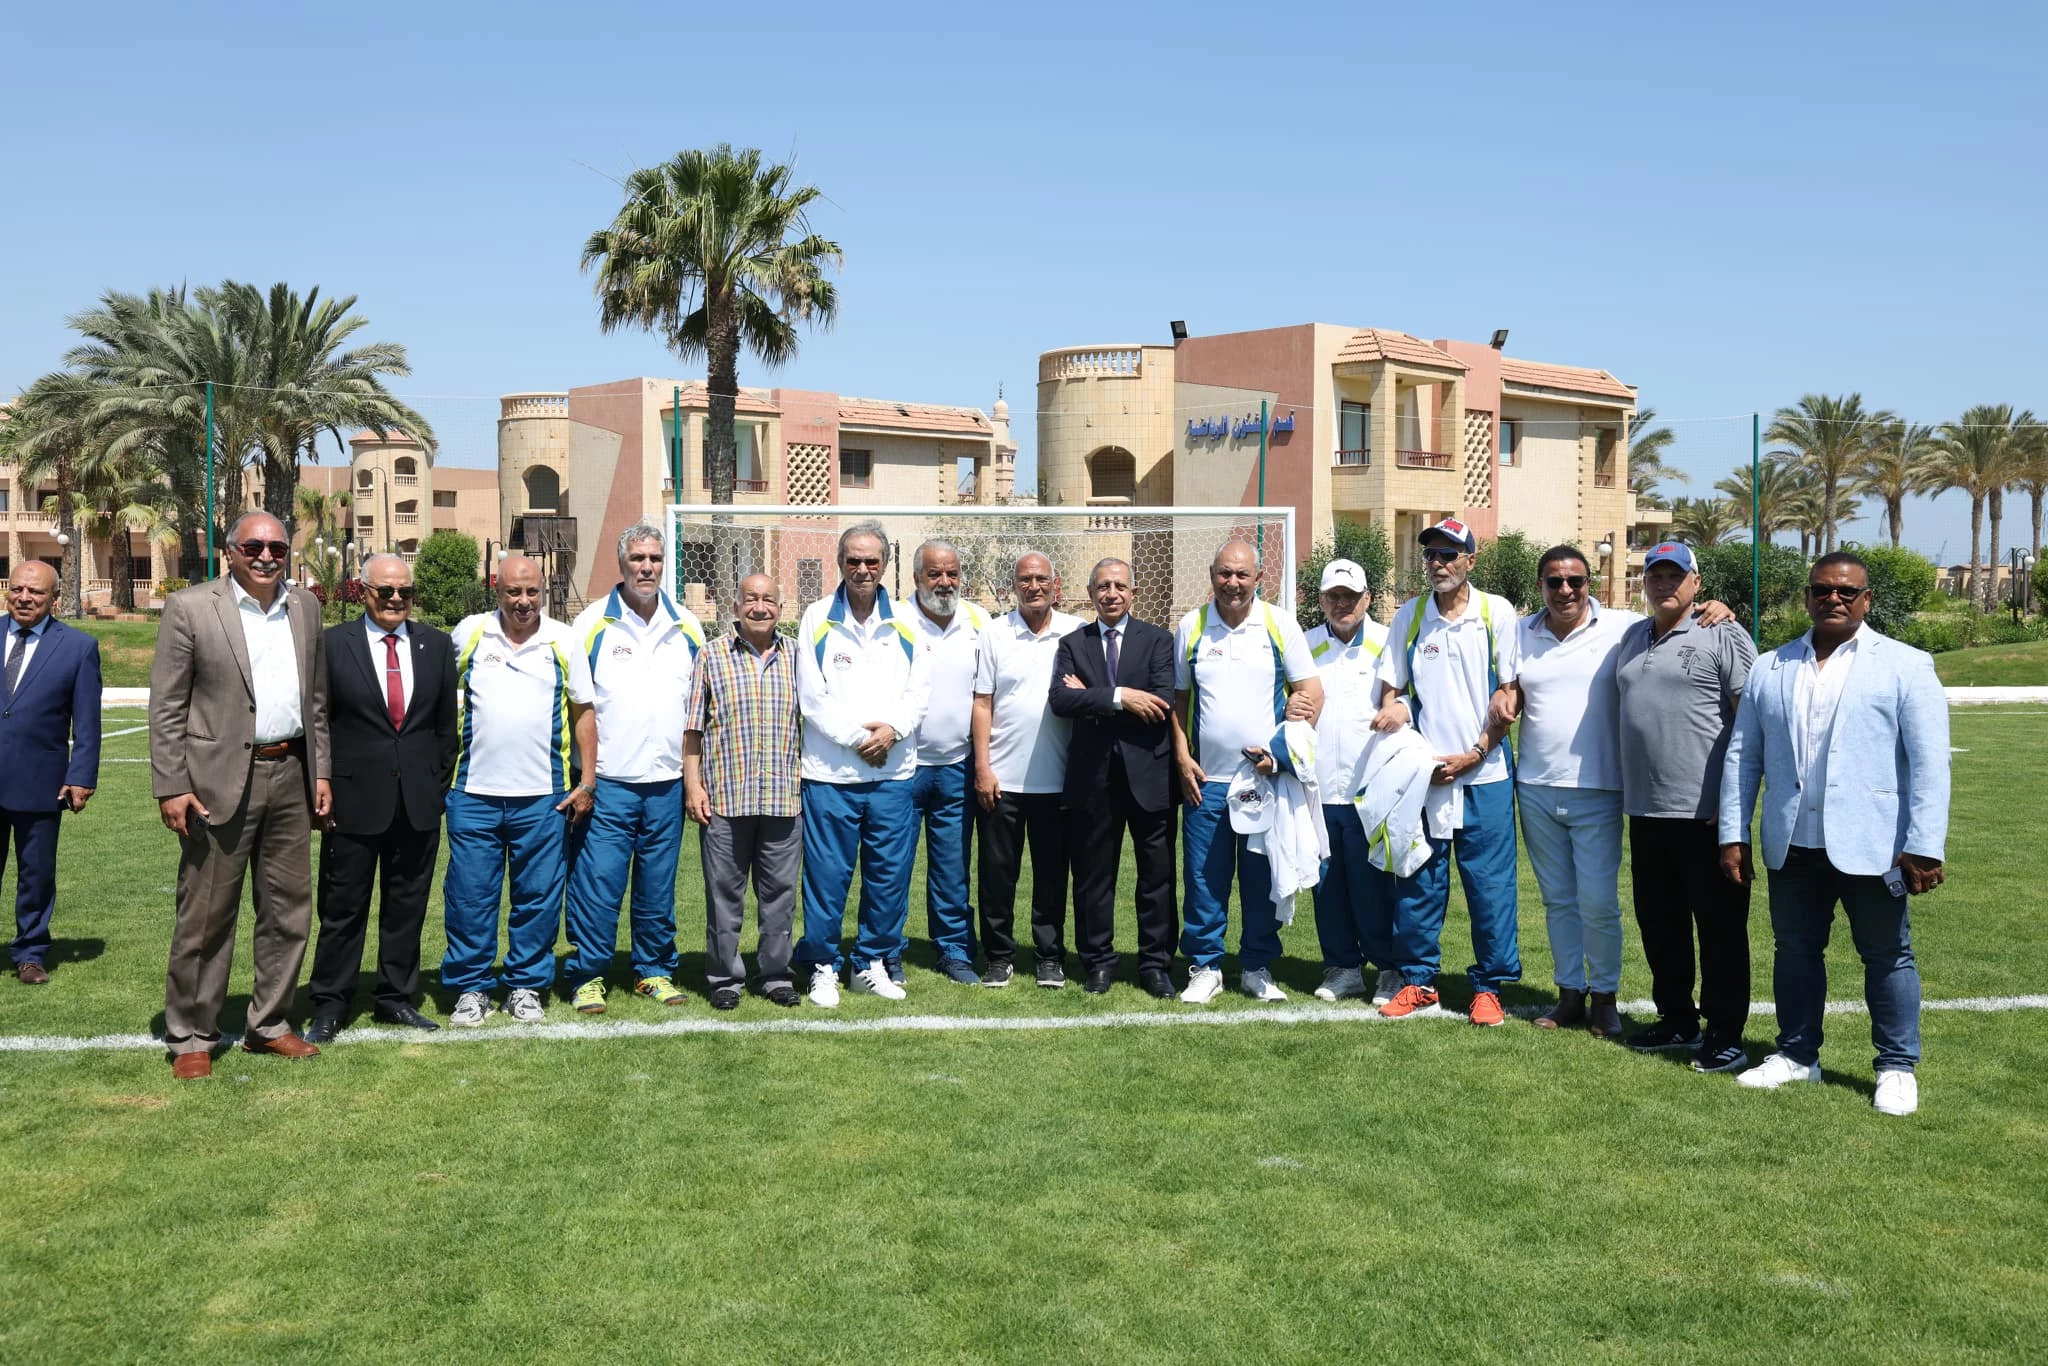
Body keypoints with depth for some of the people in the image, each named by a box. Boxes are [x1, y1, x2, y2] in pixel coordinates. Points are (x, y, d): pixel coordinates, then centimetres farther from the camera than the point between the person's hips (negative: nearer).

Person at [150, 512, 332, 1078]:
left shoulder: (305, 607, 11)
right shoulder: (189, 607, -5)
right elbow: (166, 707, -6)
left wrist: (321, 771, 10)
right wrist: (171, 788, -11)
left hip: (291, 776, 5)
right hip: (220, 780, -5)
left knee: (290, 908, 10)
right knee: (206, 916, 1)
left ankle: (269, 1024, 24)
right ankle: (190, 1037, 14)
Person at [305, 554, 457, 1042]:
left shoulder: (436, 645, 6)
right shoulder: (333, 644, -2)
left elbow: (447, 722, 10)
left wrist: (439, 782, 6)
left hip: (419, 801, 3)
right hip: (355, 799, -3)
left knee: (407, 905, 11)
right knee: (342, 908, 4)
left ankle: (396, 997, 24)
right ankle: (329, 1007, 15)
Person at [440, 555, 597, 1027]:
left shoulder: (563, 641, 4)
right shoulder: (468, 634, 4)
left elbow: (583, 711, 6)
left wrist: (587, 782, 1)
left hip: (543, 797, 0)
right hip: (473, 794, 0)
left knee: (538, 897, 6)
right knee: (469, 896, 2)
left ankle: (525, 987, 19)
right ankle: (471, 988, 15)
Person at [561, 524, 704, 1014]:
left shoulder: (688, 628, 10)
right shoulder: (592, 623, 0)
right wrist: (579, 774, -5)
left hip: (667, 781, 3)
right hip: (607, 782, -3)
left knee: (659, 886, 10)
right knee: (596, 882, -4)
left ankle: (655, 971, 21)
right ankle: (586, 976, 7)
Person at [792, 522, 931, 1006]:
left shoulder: (904, 624, 9)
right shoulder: (816, 620, 1)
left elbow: (920, 690, 5)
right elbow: (812, 697, -4)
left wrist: (894, 728, -12)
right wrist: (858, 736, -10)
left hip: (894, 774, 3)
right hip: (830, 773, -3)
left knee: (890, 874, 7)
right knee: (827, 876, 0)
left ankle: (873, 963, 21)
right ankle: (822, 966, 13)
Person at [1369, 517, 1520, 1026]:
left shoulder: (1497, 613, 0)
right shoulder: (1410, 615, 6)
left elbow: (1509, 694, -1)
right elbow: (1391, 689, 11)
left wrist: (1474, 754, -9)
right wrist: (1391, 710, -12)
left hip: (1483, 774, -2)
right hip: (1421, 773, 2)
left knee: (1490, 884, 1)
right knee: (1418, 883, 6)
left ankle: (1489, 985, 13)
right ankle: (1418, 980, 18)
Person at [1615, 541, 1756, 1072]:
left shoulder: (1723, 636, -5)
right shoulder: (1632, 638, 15)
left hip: (1706, 812, -7)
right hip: (1646, 810, 7)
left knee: (1720, 927, 1)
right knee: (1659, 924, 14)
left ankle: (1726, 1033, 10)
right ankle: (1677, 1021, 27)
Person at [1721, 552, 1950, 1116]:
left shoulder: (1905, 666, -2)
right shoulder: (1769, 671, 9)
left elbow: (1929, 763, -6)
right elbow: (1742, 757, 10)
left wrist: (1923, 847, -12)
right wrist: (1732, 834, 4)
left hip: (1870, 847, -3)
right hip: (1792, 848, 4)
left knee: (1888, 956, 6)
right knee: (1795, 951, 13)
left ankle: (1898, 1067, 19)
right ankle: (1798, 1054, 27)